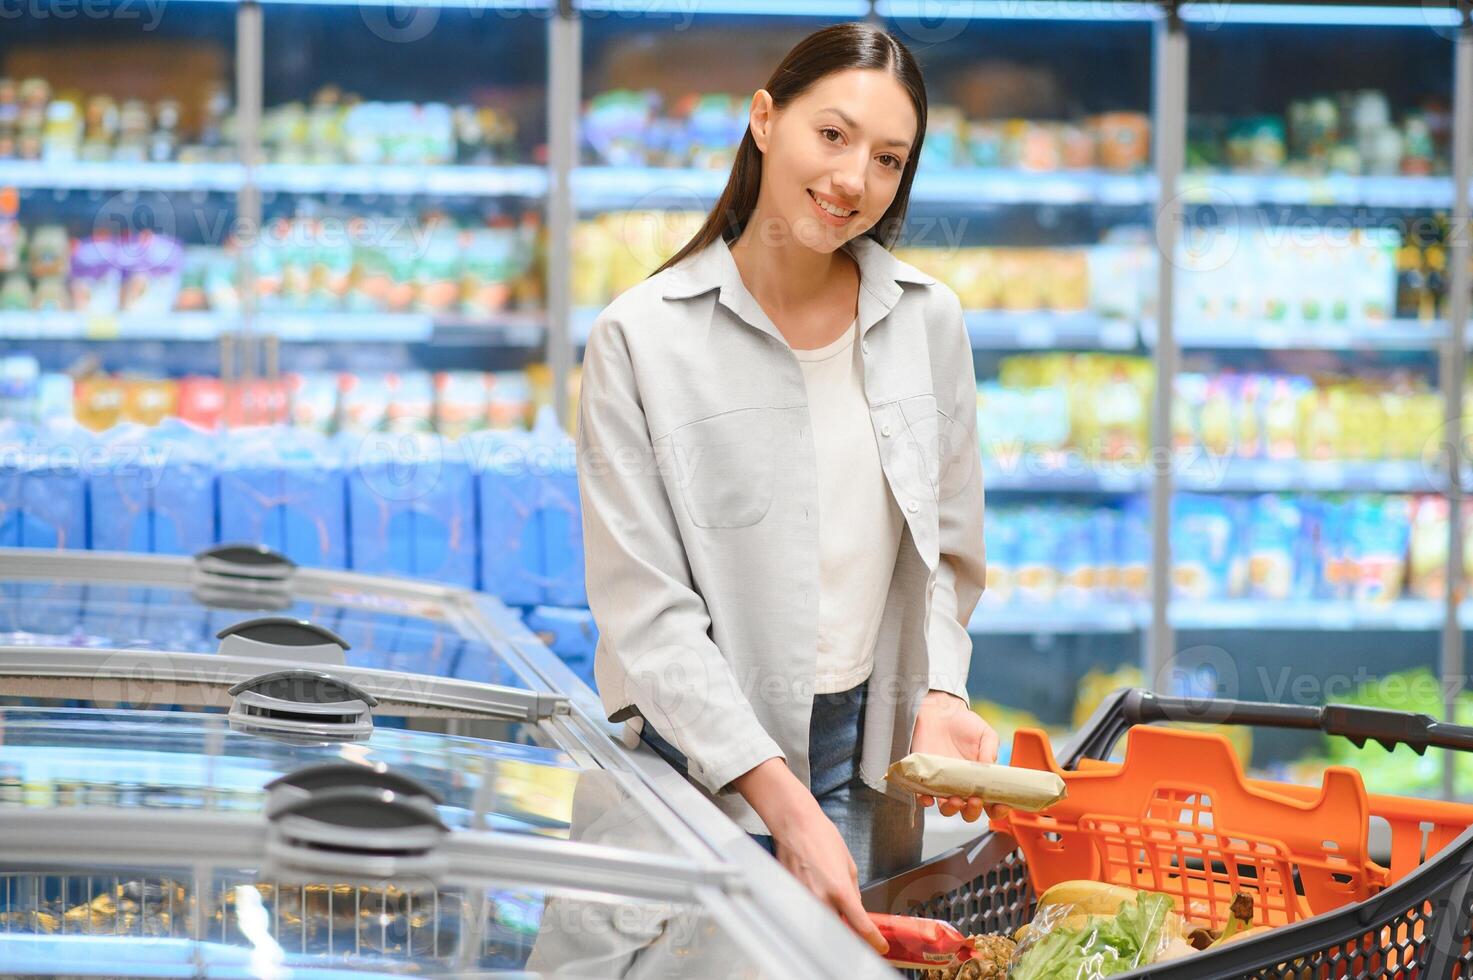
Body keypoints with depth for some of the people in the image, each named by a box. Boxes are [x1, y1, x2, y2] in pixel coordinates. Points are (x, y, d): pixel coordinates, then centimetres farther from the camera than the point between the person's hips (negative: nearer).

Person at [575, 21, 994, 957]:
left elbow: (943, 553, 11)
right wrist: (783, 801, -21)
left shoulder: (928, 321, 3)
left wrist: (939, 691, -9)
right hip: (696, 756, -3)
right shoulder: (642, 337, -10)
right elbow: (647, 610, -13)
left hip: (866, 754, 4)